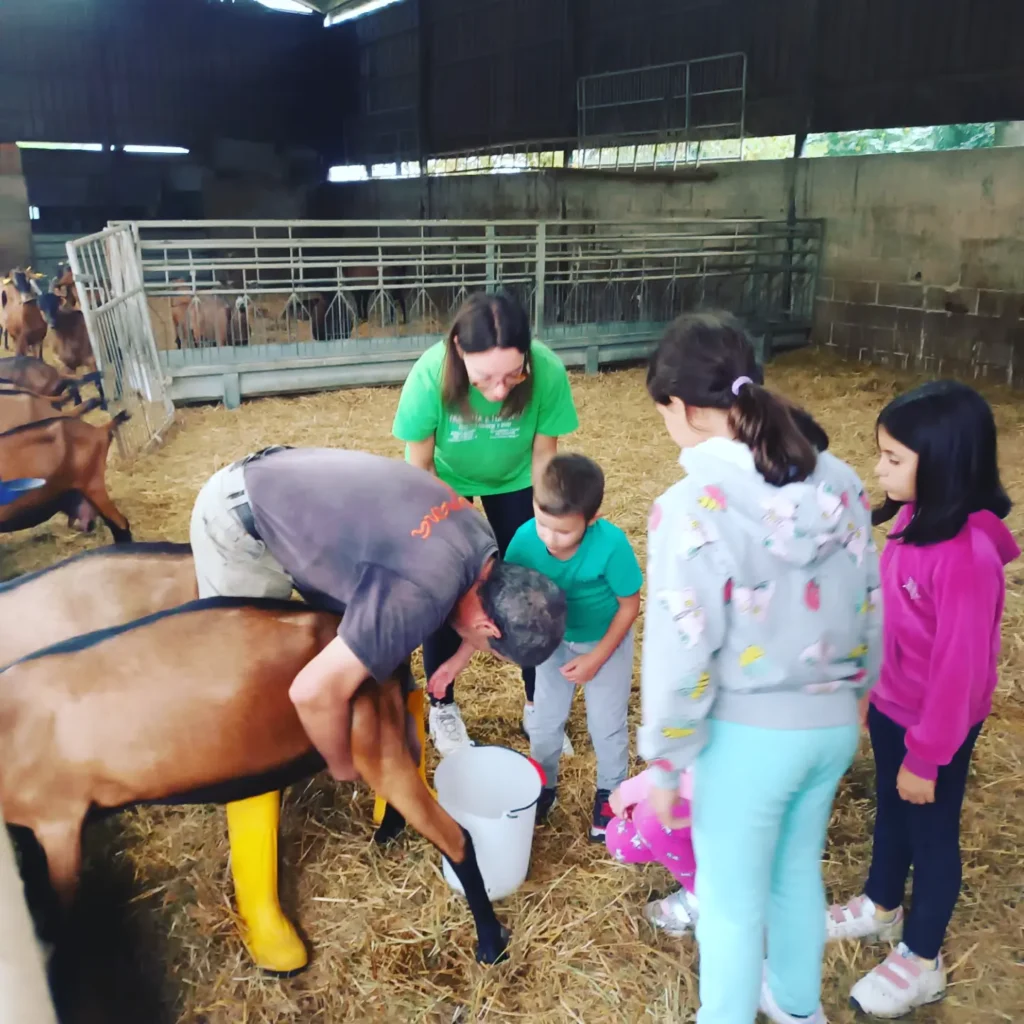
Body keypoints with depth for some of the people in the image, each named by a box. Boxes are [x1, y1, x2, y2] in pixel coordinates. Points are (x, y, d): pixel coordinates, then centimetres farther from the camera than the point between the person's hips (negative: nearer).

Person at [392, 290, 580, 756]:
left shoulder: (548, 372, -36)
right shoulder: (430, 375, -38)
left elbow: (543, 455, -18)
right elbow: (420, 466, -20)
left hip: (513, 479, 1)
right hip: (444, 480, -1)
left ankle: (537, 707, 21)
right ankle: (442, 707, 21)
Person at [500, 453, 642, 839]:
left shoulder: (611, 545, -37)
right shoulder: (526, 538, -31)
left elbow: (630, 605, -19)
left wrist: (596, 658, -17)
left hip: (607, 641, -2)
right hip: (554, 639, 2)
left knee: (606, 725, 12)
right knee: (544, 721, 13)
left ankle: (610, 793, 40)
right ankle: (544, 785, 41)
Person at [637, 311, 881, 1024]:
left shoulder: (692, 508, -24)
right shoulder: (841, 483, -5)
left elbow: (681, 653, -20)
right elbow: (869, 610, 6)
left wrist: (665, 762, -6)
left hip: (749, 733, -7)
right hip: (833, 723, 7)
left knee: (731, 900, 16)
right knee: (798, 871, 30)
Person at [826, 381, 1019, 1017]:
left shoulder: (969, 553, -32)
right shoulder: (914, 518, -7)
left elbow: (959, 665, -25)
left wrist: (927, 756, -16)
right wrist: (873, 688, 14)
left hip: (937, 724, -7)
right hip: (892, 705, 7)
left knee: (931, 831, 13)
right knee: (891, 809, 26)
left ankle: (922, 962, 37)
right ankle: (881, 907, 51)